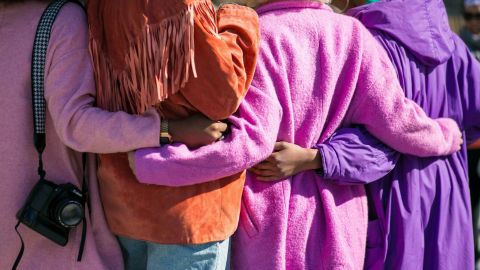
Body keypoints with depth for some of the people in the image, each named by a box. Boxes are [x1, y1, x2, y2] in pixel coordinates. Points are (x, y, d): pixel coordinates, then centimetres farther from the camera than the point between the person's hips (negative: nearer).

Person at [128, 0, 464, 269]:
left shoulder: (258, 37, -15)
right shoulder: (351, 33, -4)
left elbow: (250, 140, -24)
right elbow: (396, 121, -5)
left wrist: (146, 163, -22)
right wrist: (447, 135, 16)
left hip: (272, 215, -3)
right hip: (338, 216, 4)